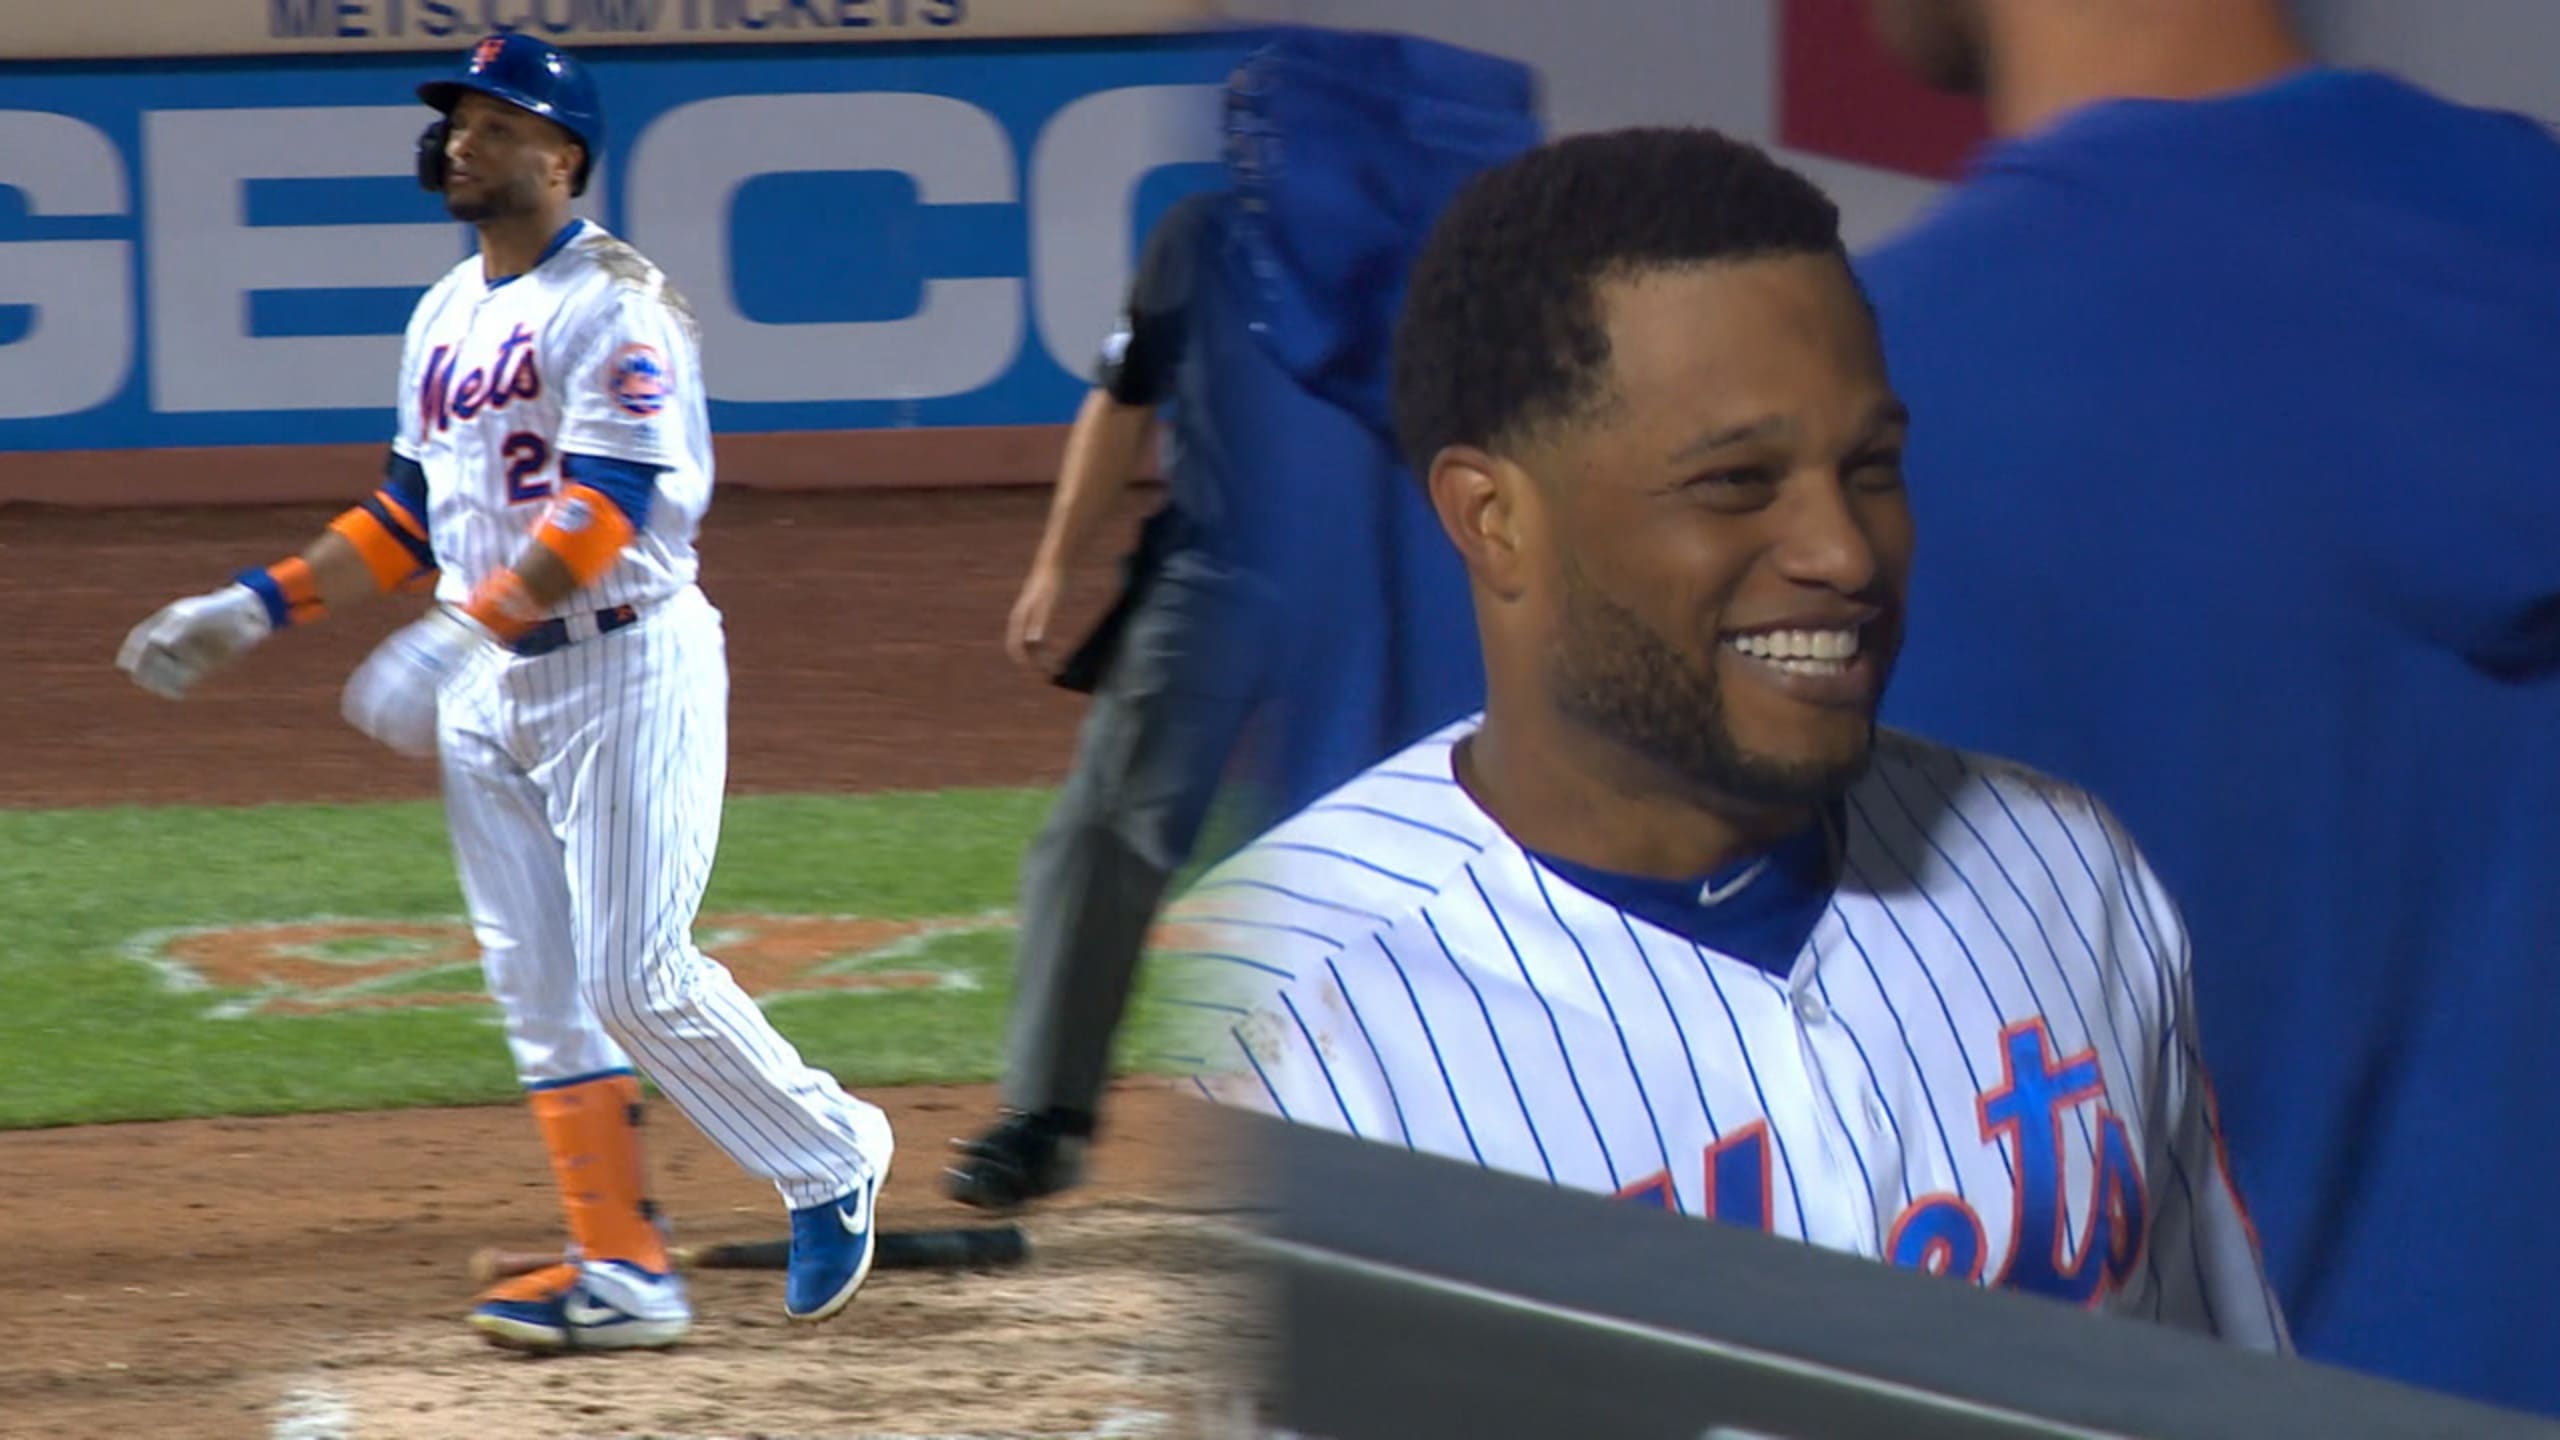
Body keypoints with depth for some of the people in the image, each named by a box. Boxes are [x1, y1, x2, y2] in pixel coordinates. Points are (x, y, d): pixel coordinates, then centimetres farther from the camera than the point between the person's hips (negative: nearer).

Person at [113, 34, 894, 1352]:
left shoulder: (613, 304, -12)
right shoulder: (446, 316, 14)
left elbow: (609, 504, -23)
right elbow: (412, 511, 21)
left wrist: (463, 629, -30)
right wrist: (256, 605, 13)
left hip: (626, 665, -8)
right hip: (488, 691, 8)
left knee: (635, 976, -11)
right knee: (538, 986, 3)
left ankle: (829, 1158, 9)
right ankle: (621, 1272, 5)